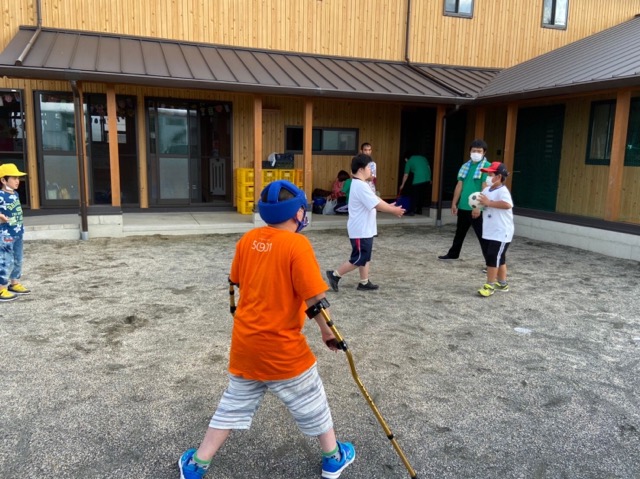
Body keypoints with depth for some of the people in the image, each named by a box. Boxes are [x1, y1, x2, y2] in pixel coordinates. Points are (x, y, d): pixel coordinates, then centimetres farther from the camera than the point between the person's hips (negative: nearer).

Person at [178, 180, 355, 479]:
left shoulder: (248, 239, -1)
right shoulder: (297, 244, -18)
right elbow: (314, 299, -19)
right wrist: (327, 331, -5)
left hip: (245, 341, 5)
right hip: (282, 346, -5)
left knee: (234, 404, 21)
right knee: (311, 401, 17)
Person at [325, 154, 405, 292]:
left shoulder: (359, 184, 11)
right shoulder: (361, 186, -23)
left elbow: (375, 200, 16)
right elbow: (377, 205, -23)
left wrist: (389, 206, 8)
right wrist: (394, 210, -12)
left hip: (364, 229, 10)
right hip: (361, 230, -10)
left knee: (365, 257, 15)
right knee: (358, 259, -2)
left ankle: (364, 283, 23)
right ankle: (334, 275, 7)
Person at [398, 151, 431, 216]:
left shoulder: (409, 161, 10)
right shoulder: (423, 157, 23)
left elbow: (406, 175, 15)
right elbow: (428, 167, 18)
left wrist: (402, 185, 25)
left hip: (418, 180, -5)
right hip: (427, 179, 6)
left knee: (414, 195, 4)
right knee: (422, 195, 17)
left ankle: (411, 211, 3)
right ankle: (419, 210, 24)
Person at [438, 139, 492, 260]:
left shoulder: (487, 166, -11)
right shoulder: (466, 166, 11)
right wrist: (454, 203, 12)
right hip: (463, 207, 7)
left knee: (482, 235, -5)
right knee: (459, 232, 23)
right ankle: (453, 254, 41)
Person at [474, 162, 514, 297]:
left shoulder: (503, 191, -18)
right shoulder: (486, 190, 8)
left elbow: (507, 205, -36)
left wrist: (489, 203, -33)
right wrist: (477, 209, -3)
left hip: (501, 233, -9)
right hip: (488, 232, 9)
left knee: (493, 257, -8)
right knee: (498, 258, 18)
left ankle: (490, 285, 0)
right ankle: (502, 283, 31)